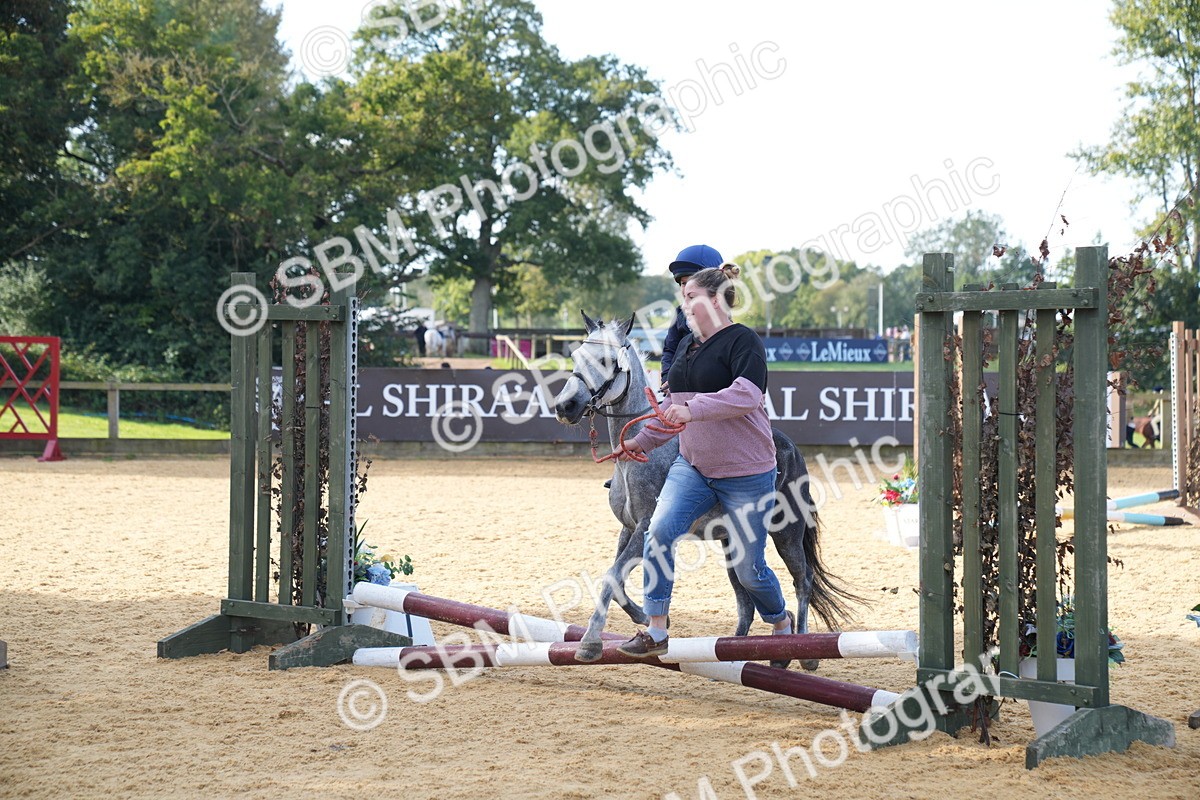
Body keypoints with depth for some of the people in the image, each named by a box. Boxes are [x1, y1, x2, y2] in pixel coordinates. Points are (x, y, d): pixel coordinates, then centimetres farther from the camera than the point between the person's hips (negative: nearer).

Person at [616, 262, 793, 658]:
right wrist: (643, 441, 18)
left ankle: (782, 622, 33)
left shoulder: (742, 342, -13)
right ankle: (655, 632, -12)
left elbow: (747, 394, -30)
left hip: (745, 473, -7)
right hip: (691, 465, 7)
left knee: (748, 568, 3)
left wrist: (693, 409, -39)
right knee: (659, 532, -16)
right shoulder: (687, 345, 12)